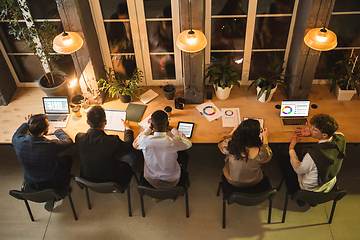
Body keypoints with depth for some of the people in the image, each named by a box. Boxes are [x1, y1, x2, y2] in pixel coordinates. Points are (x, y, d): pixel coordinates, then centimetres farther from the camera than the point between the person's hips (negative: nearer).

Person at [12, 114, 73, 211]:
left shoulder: (18, 142, -25)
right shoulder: (51, 146, -37)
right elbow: (69, 141, -14)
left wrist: (26, 124, 21)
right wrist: (55, 131, 3)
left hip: (30, 182, 4)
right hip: (52, 183, -4)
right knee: (68, 159, 22)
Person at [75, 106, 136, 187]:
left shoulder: (79, 138, -23)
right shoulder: (112, 141, -33)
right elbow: (129, 145, -9)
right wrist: (127, 128, 9)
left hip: (87, 179, 5)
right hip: (108, 180, -4)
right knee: (131, 156, 18)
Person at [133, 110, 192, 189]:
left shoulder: (144, 140, -28)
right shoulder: (174, 142, -32)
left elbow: (135, 144, -1)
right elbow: (189, 143, -6)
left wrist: (149, 129, 3)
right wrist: (172, 129, 1)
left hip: (151, 180, 2)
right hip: (172, 181, -1)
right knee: (184, 155, 23)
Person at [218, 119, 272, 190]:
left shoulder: (230, 145, -33)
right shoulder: (260, 152, -35)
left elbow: (221, 144, -7)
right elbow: (268, 155, -9)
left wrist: (232, 132, 8)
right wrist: (265, 138, 5)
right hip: (253, 183, 0)